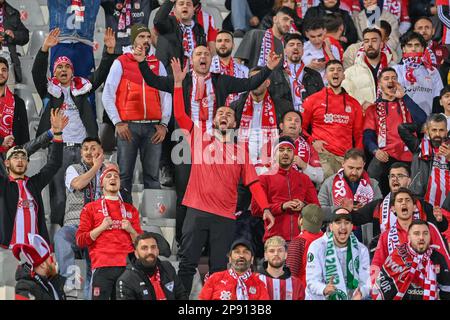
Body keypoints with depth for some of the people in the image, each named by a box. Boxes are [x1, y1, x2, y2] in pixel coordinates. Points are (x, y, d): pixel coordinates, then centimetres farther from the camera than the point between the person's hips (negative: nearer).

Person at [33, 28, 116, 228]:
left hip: (83, 147, 2)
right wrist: (45, 48, -20)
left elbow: (101, 74, 8)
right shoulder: (49, 90, 9)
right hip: (58, 148, -2)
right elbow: (37, 72, -5)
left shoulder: (82, 86, 15)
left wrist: (110, 51, -7)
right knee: (58, 195, -4)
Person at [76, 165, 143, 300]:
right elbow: (80, 241, 6)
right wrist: (102, 227, -5)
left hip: (126, 267, 3)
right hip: (102, 267, -3)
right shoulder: (91, 208, 14)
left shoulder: (130, 209, 22)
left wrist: (131, 230, 2)